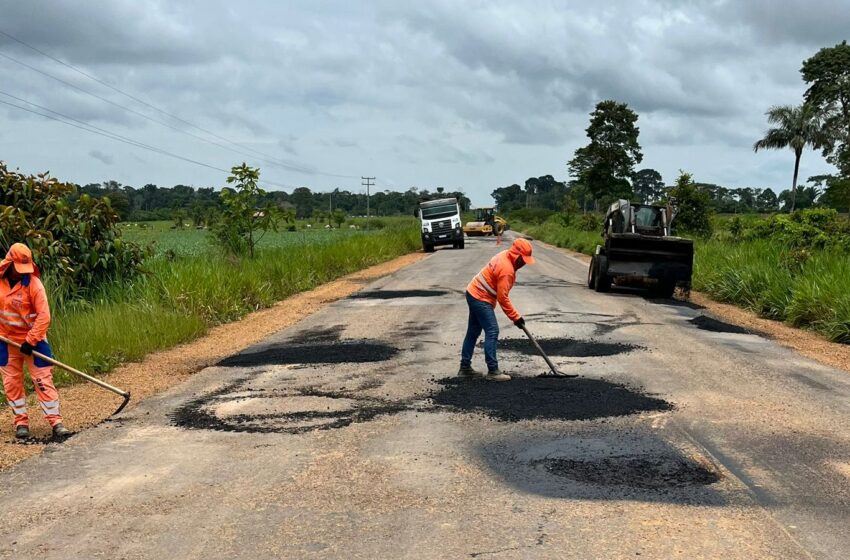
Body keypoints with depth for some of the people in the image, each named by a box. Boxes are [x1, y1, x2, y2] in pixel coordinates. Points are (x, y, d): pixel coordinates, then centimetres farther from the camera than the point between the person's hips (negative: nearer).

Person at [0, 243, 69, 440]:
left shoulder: (33, 283, -17)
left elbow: (44, 316, -19)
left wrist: (31, 341, -23)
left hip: (32, 339, -4)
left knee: (43, 379, -5)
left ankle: (55, 422, -4)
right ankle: (21, 422, 18)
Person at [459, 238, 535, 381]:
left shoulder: (505, 256, 5)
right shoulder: (506, 268, -25)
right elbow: (502, 298, -22)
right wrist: (516, 317, -16)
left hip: (474, 294, 11)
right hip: (481, 299, -11)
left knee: (473, 332, 13)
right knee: (492, 332, -11)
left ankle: (465, 368, 19)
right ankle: (493, 371, -10)